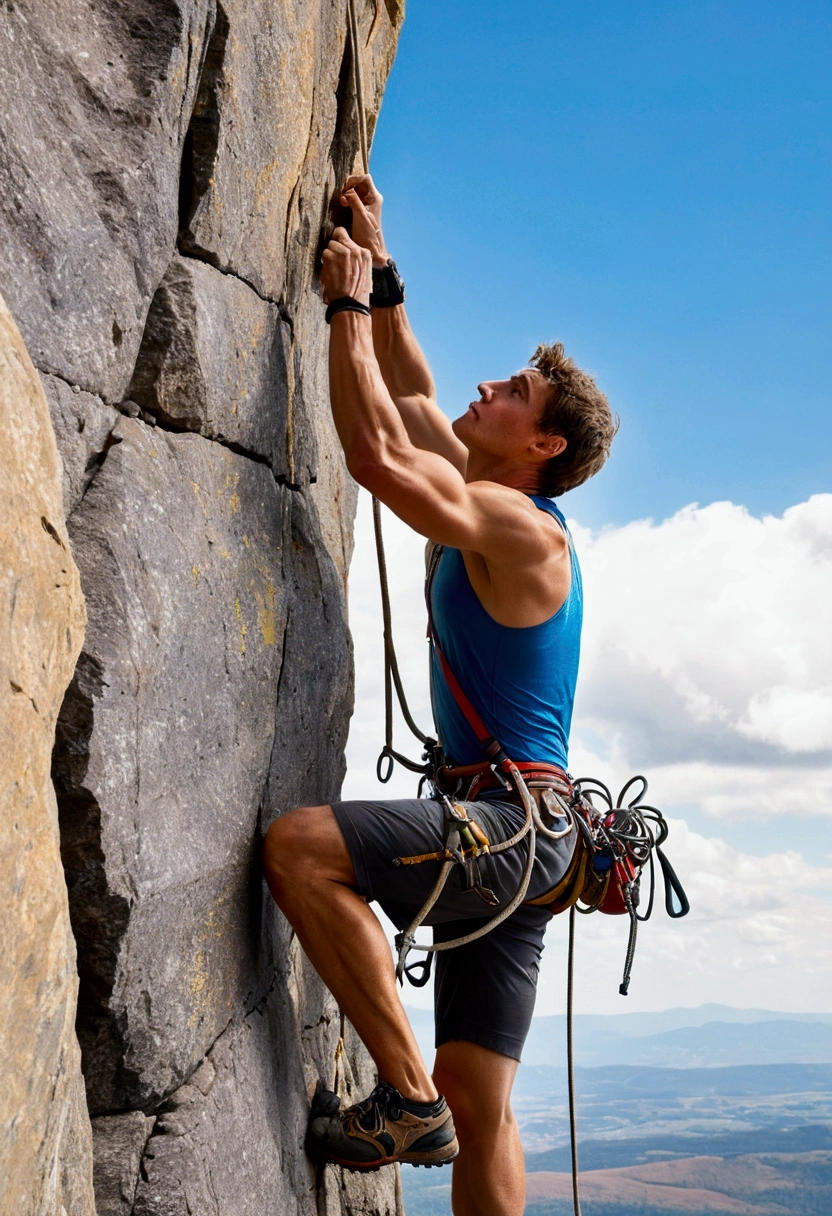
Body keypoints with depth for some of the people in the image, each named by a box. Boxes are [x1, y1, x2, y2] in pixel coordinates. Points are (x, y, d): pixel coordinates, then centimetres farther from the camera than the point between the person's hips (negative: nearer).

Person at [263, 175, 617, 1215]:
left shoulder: (522, 528, -10)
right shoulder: (491, 512, 16)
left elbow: (375, 455, -18)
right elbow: (410, 400, 26)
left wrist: (348, 305, -8)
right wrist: (380, 275, 23)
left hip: (513, 825, -9)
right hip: (504, 835, 9)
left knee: (298, 845, -27)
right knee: (480, 1107, 9)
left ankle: (407, 1095, -18)